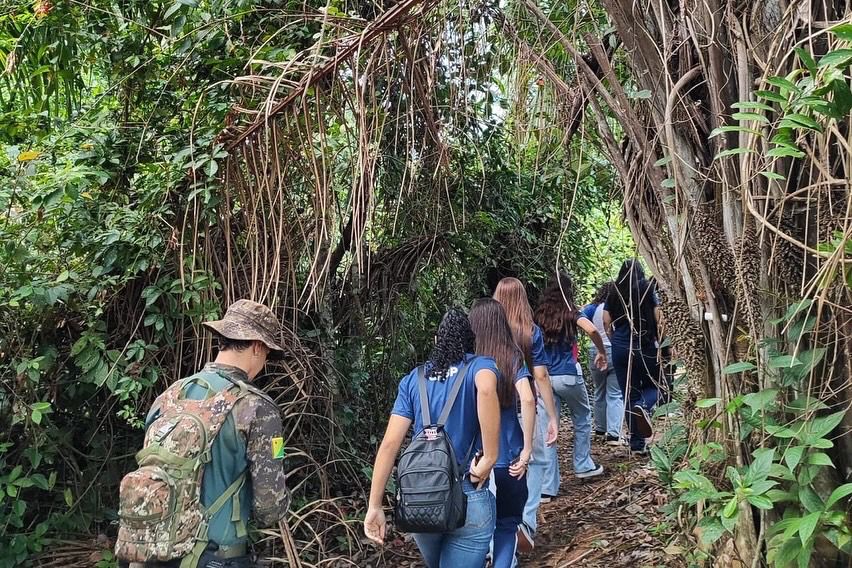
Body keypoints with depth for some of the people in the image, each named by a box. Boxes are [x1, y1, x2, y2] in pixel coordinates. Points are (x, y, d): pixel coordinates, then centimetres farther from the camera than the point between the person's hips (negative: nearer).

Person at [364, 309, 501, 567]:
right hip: (468, 500, -4)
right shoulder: (479, 365, -1)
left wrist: (374, 506, 2)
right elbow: (486, 390, -28)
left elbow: (390, 443, 1)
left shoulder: (413, 379, 9)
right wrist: (490, 458, -21)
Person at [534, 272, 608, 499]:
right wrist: (602, 352, -4)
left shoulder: (539, 315, 9)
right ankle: (583, 466, 31)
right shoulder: (569, 312, -2)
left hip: (544, 377, 3)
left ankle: (547, 486, 0)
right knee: (582, 419, 22)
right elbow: (591, 329, -19)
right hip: (568, 376, -3)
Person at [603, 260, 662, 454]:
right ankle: (643, 407, -21)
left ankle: (637, 443, 10)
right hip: (645, 347, -2)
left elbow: (607, 324, 3)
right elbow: (658, 320, -6)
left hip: (621, 349, 2)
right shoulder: (647, 290, -2)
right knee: (651, 386, 15)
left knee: (629, 393, 8)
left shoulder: (613, 295, 4)